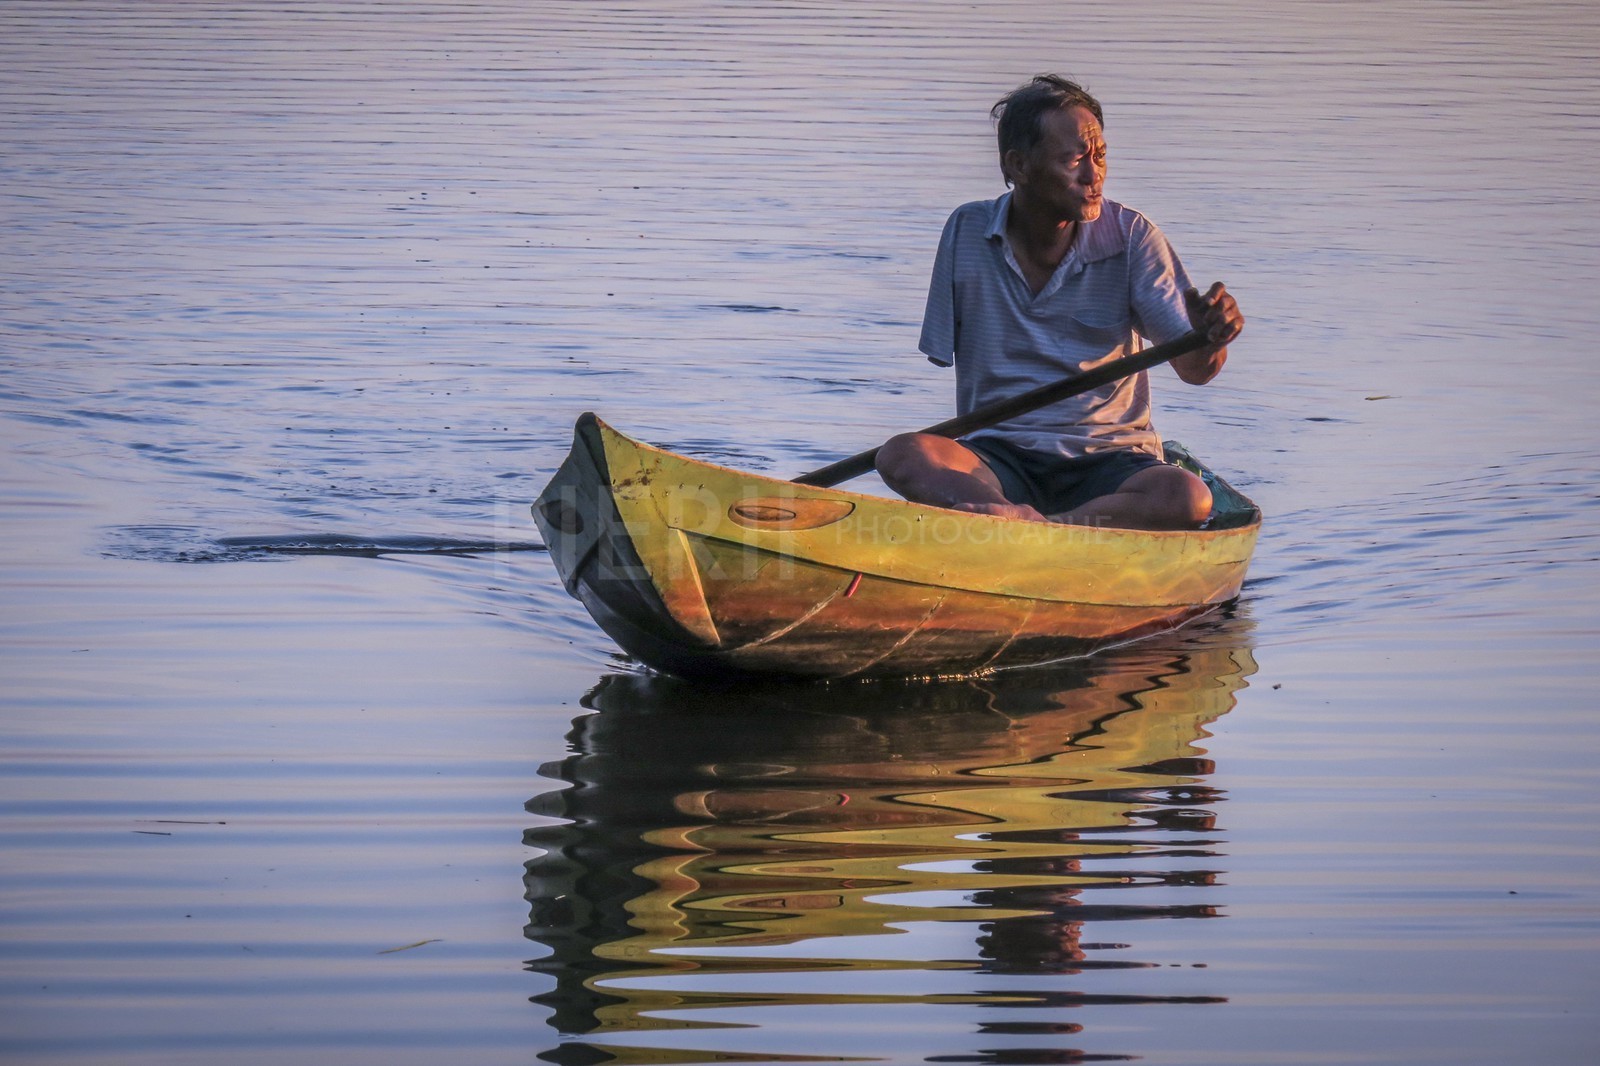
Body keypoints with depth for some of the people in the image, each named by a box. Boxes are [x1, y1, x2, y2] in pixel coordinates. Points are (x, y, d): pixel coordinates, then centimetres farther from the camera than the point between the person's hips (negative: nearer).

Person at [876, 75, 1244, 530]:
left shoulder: (1131, 237, 0)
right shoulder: (967, 232, 2)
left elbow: (1193, 368, -3)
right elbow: (943, 353, 8)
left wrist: (1209, 338, -27)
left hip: (1107, 462, 0)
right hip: (999, 459, 1)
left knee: (1188, 498, -33)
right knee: (901, 456, -30)